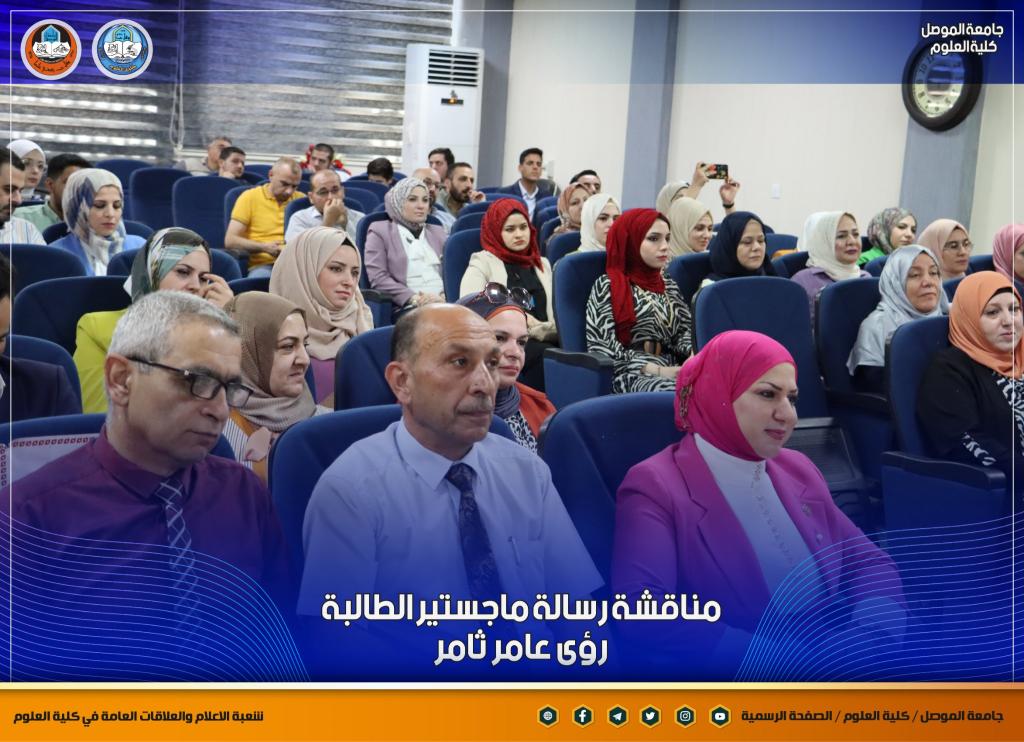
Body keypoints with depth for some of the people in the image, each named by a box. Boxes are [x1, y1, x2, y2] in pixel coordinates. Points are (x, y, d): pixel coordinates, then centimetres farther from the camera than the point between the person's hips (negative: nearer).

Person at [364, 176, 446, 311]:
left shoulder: (437, 232, 24)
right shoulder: (380, 231, 11)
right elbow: (378, 278, -1)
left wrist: (443, 297, -6)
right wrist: (414, 298, -13)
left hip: (443, 304, 4)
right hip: (407, 308, -4)